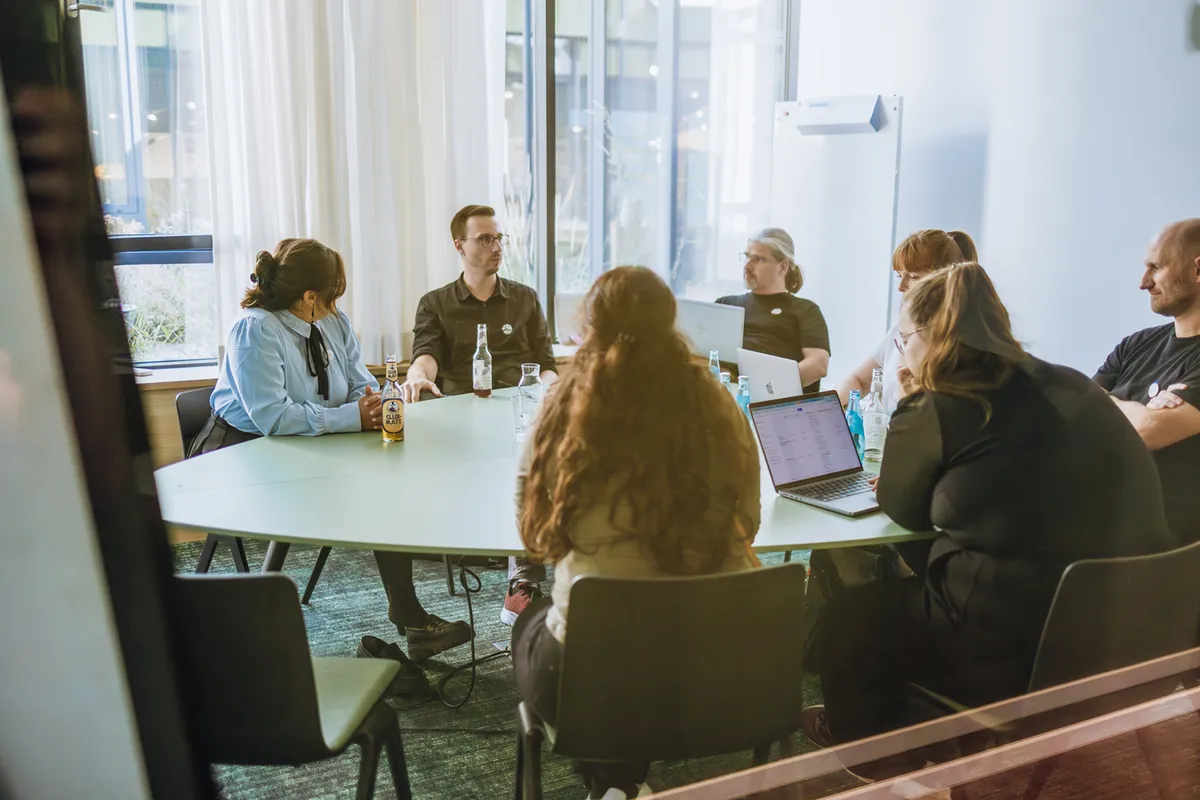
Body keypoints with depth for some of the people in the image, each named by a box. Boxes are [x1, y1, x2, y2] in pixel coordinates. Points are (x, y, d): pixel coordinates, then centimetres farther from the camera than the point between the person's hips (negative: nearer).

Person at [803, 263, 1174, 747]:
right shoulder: (1074, 389, 9)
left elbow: (903, 510, 6)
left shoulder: (933, 413, -11)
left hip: (1016, 650, -8)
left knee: (846, 617, 14)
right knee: (907, 574, 28)